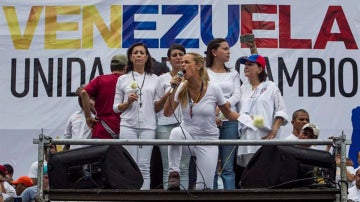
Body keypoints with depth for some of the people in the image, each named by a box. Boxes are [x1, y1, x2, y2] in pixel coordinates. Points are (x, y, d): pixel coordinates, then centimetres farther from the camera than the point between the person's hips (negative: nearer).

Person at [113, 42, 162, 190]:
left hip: (148, 126, 1)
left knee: (144, 166, -1)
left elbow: (157, 108, 13)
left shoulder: (154, 79, 12)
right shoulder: (123, 79, 10)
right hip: (128, 126, -1)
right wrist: (128, 102, -9)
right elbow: (116, 107, 10)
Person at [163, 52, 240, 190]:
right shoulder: (182, 88, -2)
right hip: (188, 136, 1)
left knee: (204, 187, -9)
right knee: (176, 132, -36)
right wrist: (172, 90, -11)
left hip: (208, 141, -1)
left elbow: (228, 113, 1)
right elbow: (167, 113, -1)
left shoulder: (213, 89, -9)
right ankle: (174, 174, -24)